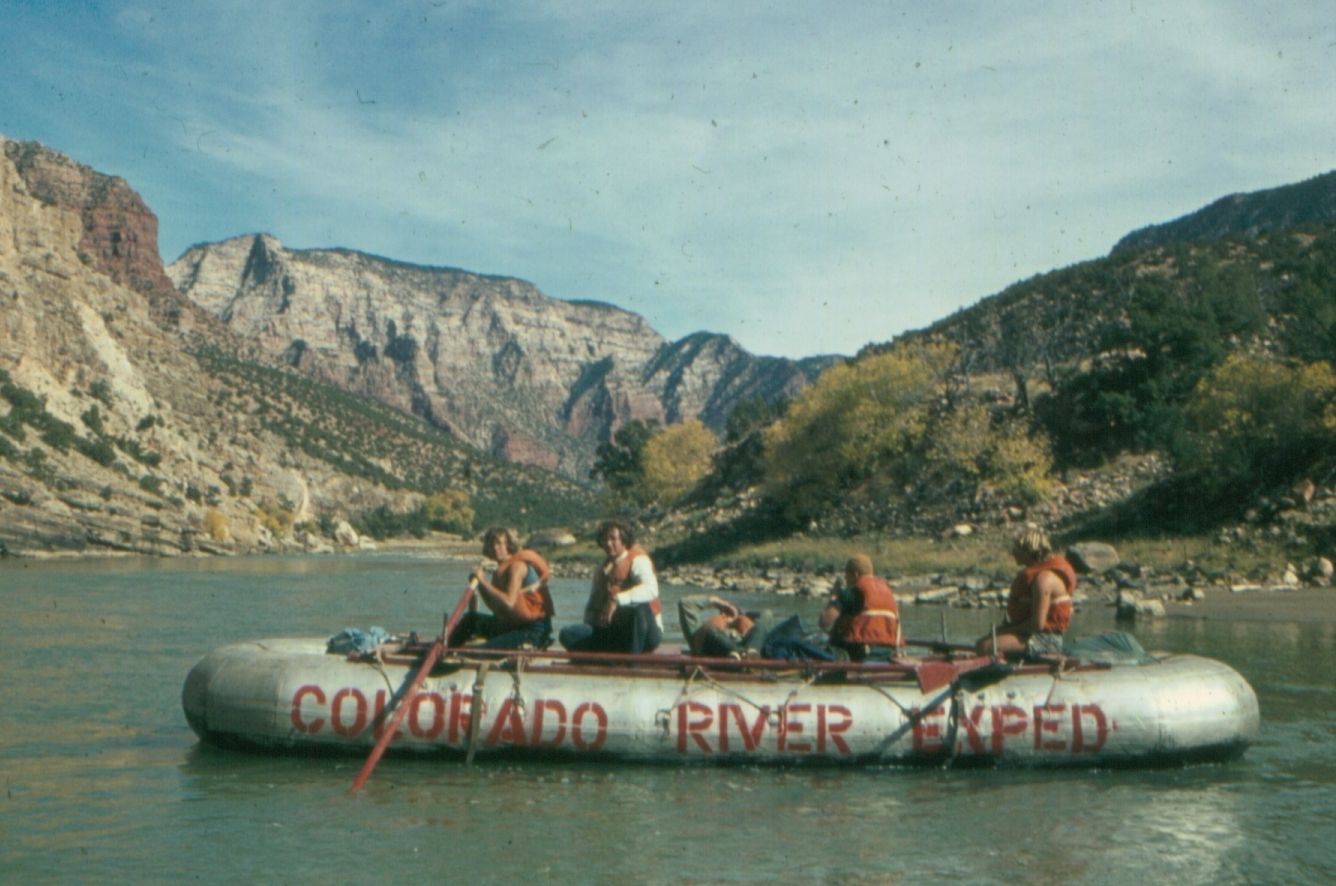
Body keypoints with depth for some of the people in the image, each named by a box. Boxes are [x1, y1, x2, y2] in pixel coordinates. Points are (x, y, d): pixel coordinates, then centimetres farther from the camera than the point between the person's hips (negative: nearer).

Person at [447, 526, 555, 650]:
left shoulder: (517, 566, -13)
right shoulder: (501, 568, 13)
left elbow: (509, 603, -26)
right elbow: (495, 608, 12)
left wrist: (484, 581, -21)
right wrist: (479, 584, 1)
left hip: (533, 630, -9)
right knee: (471, 618, 7)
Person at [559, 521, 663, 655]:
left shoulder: (638, 560, -6)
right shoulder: (602, 571, 15)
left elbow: (651, 589, -27)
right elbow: (592, 605, 19)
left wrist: (617, 600, -37)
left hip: (645, 633, -6)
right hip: (614, 631, 6)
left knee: (640, 606, -40)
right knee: (568, 634, -13)